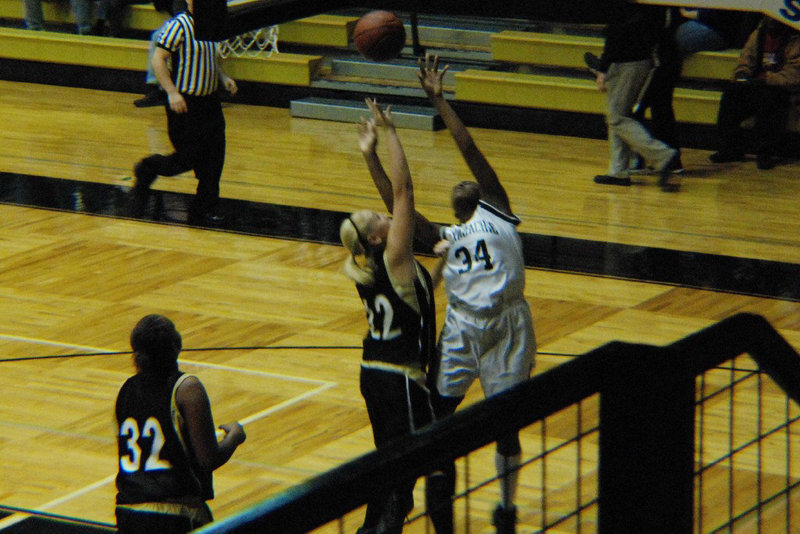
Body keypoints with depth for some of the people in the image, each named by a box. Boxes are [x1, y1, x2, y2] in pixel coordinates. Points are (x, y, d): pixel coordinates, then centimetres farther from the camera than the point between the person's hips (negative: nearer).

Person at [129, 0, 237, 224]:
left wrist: (223, 77, 6)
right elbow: (158, 59, -16)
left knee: (214, 155, 4)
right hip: (184, 103, -7)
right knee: (189, 157, -3)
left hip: (209, 101, 7)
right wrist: (172, 92, -22)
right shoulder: (179, 25, -15)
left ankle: (206, 206, 16)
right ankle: (147, 170, 23)